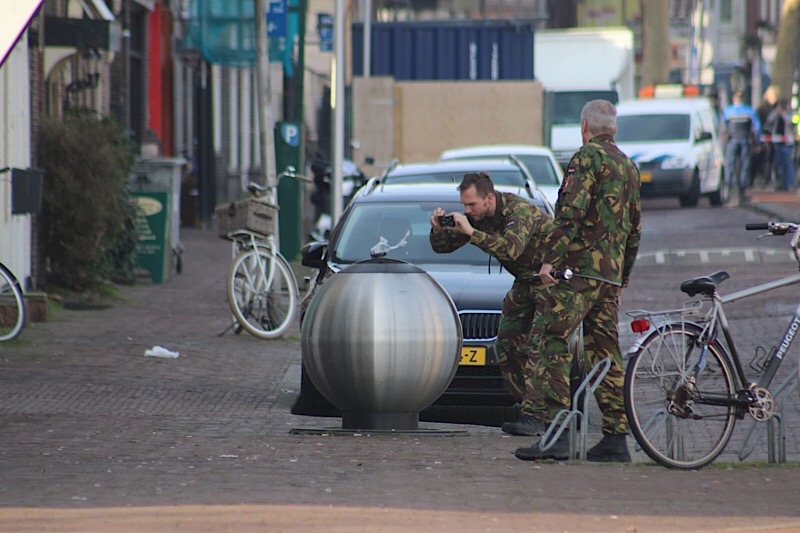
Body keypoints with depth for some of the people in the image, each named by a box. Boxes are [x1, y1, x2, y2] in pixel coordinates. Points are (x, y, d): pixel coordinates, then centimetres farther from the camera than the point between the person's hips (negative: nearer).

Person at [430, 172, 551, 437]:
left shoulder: (519, 212, -28)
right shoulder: (477, 216, -3)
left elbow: (511, 249, -45)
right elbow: (442, 247, 1)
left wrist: (470, 232, -45)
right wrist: (438, 229, -21)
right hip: (525, 283, 9)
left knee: (537, 349, -19)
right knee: (507, 347, 3)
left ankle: (533, 416, -24)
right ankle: (528, 409, 7)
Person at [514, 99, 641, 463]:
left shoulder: (587, 157, -6)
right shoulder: (629, 167, 20)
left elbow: (571, 212, -18)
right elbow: (635, 228, 25)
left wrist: (550, 258, -18)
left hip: (579, 268, -8)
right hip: (611, 273, 8)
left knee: (553, 344, -10)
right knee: (605, 352, 11)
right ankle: (615, 438, 9)